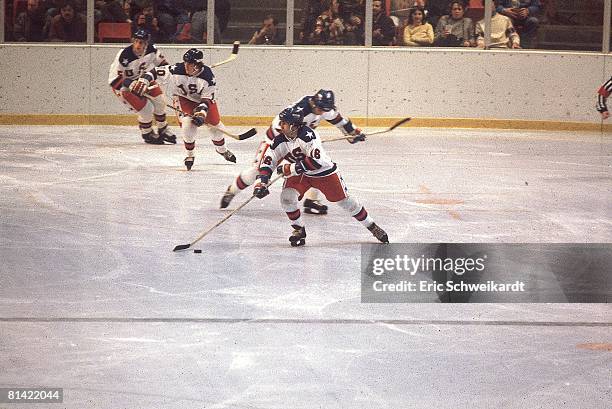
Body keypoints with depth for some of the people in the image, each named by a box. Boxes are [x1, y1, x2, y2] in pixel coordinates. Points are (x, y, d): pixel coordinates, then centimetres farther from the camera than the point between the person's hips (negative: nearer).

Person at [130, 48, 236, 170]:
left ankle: (222, 149, 36)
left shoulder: (207, 76, -29)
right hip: (184, 98, -1)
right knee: (188, 122, -23)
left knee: (215, 123, 5)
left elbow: (207, 99, -26)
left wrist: (202, 112, -39)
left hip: (203, 98, 1)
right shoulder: (177, 70, -30)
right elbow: (156, 72, -19)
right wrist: (143, 81, -29)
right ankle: (190, 154, -2)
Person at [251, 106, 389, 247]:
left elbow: (317, 160, -40)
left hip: (324, 171, -4)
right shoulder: (279, 141, -14)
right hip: (300, 174, 5)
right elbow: (267, 162, -7)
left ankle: (372, 226, 19)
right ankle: (299, 229, 4)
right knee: (287, 197, -18)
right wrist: (261, 183, -22)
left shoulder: (307, 135, -33)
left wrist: (290, 168, -36)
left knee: (344, 200, 2)